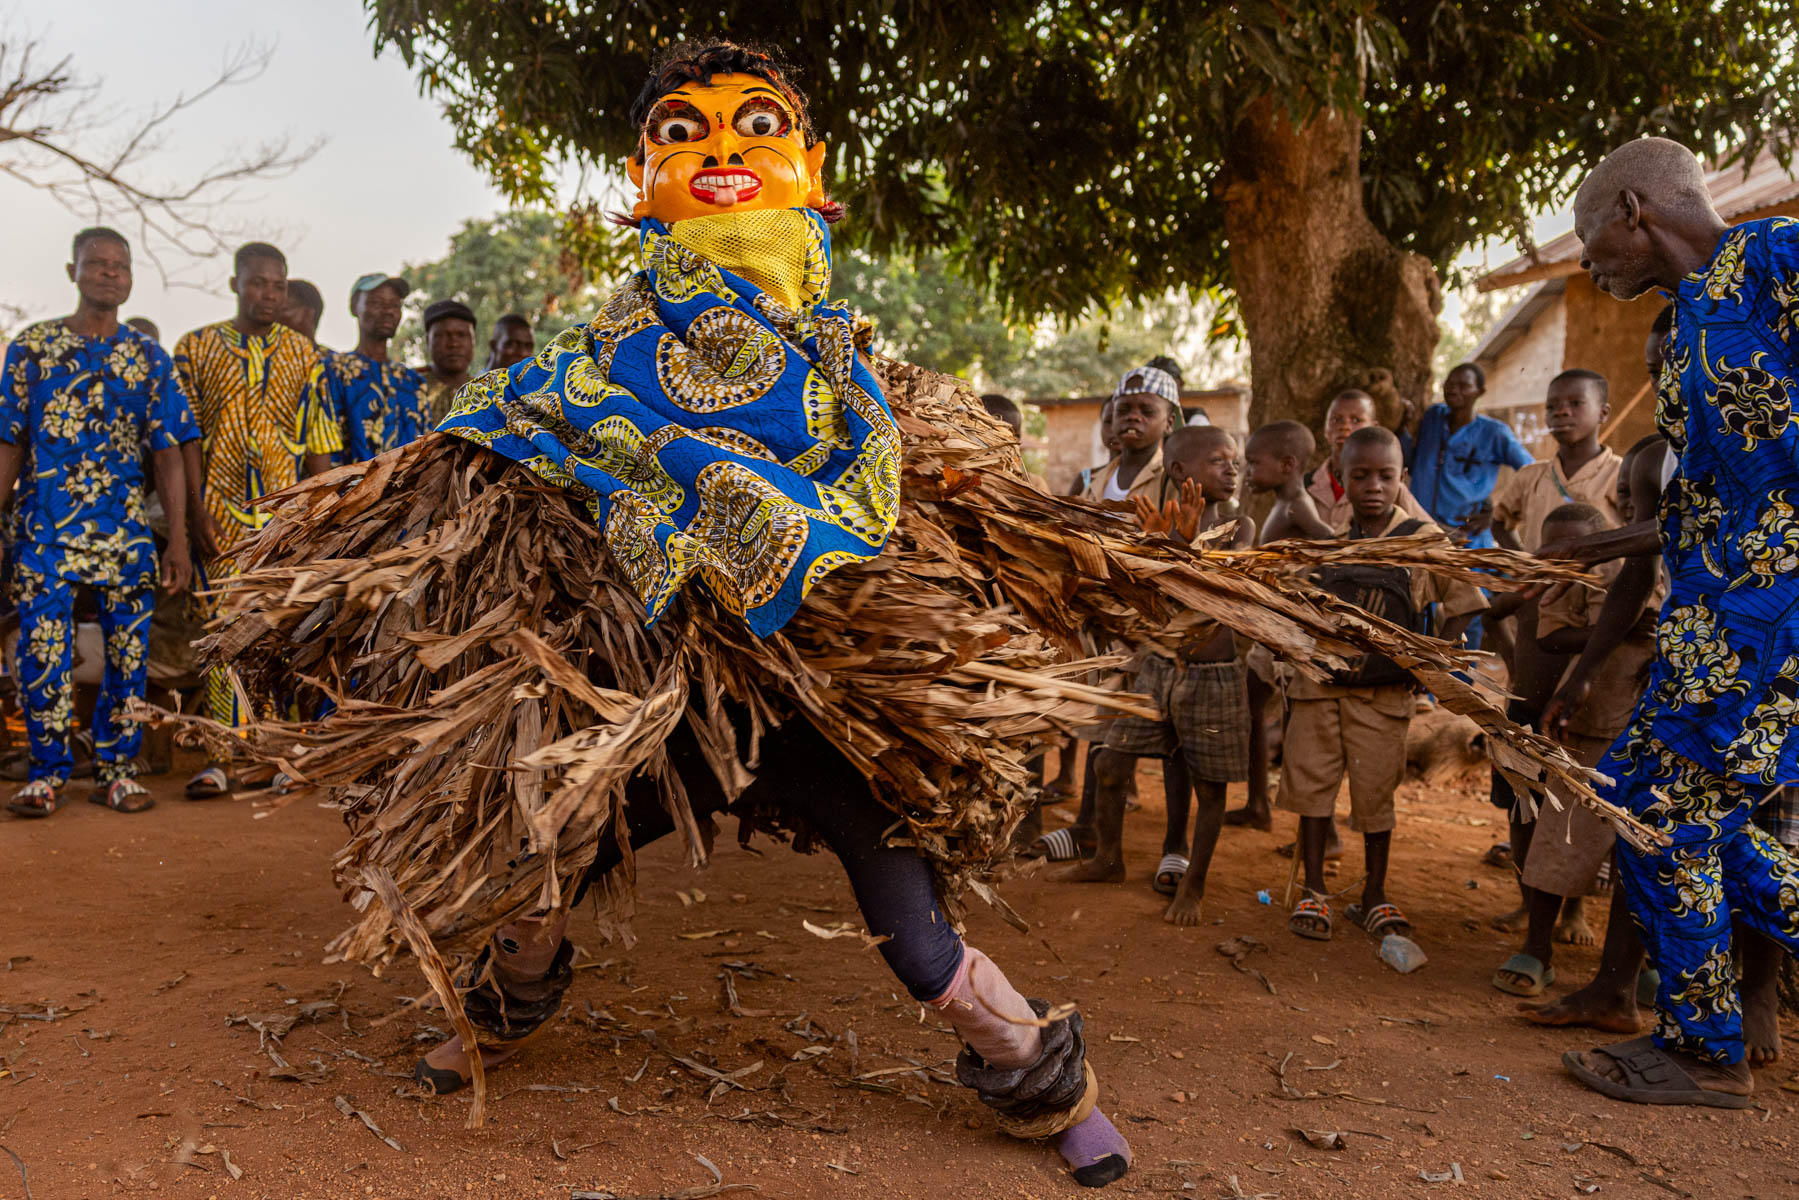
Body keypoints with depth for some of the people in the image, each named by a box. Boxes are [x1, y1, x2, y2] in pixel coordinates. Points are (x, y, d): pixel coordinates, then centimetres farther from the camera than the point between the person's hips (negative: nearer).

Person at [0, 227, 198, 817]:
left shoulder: (148, 357, 7)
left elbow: (168, 455, 4)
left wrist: (179, 540, -2)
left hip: (125, 526, 1)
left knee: (128, 652, 2)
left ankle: (116, 768, 14)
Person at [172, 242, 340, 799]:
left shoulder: (302, 353, 10)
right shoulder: (196, 348, 7)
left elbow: (320, 440, 8)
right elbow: (188, 435, 2)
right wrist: (198, 510, -7)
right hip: (222, 510, -1)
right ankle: (224, 753, 1)